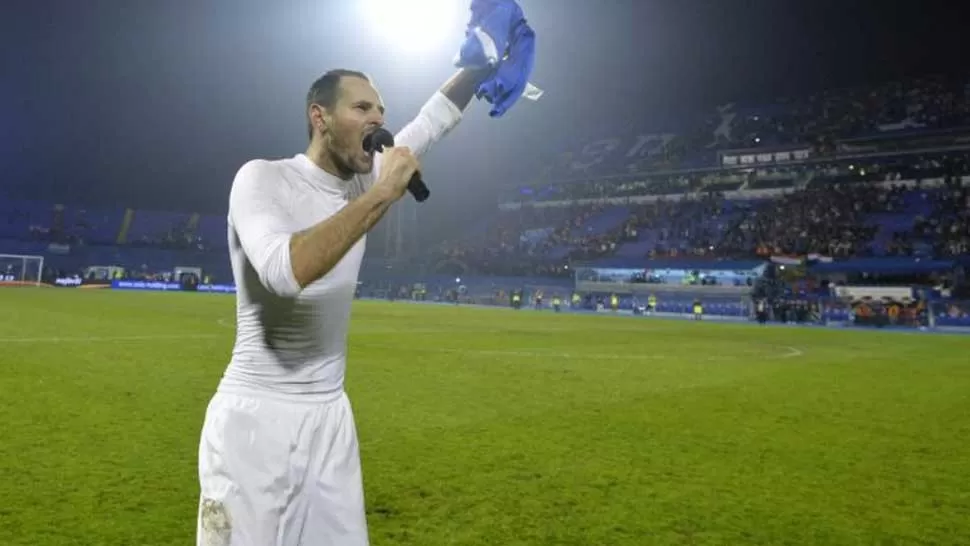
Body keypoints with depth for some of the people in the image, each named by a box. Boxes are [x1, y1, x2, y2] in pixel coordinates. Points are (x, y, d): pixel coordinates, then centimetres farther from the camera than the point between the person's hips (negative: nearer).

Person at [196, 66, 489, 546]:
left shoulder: (361, 181, 6)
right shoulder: (263, 178, -13)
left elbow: (435, 119, 13)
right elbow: (284, 272, -32)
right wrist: (381, 196, -28)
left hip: (329, 416, 6)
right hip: (256, 418, -6)